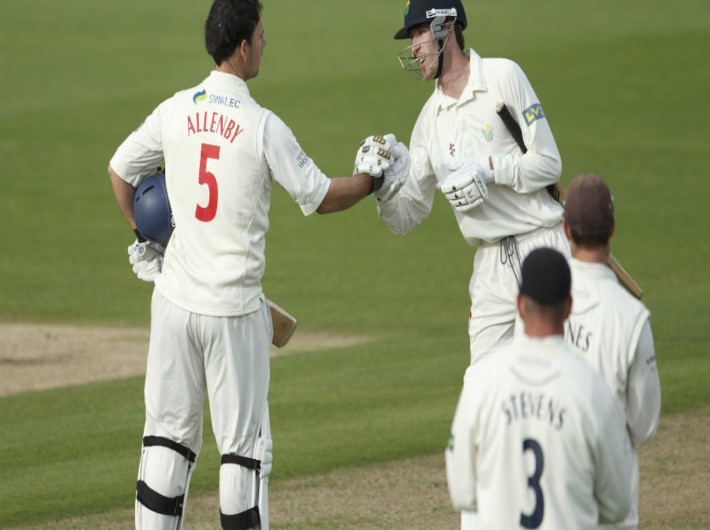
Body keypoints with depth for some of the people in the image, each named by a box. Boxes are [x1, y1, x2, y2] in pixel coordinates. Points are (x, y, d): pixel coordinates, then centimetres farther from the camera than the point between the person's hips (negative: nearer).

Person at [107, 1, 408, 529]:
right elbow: (319, 197, -6)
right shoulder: (262, 126, -13)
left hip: (174, 299, 5)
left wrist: (143, 237, 26)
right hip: (233, 307, -4)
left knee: (169, 434, 11)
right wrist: (374, 179, 11)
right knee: (245, 445, 3)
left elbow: (120, 171, 13)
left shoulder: (174, 112, 1)